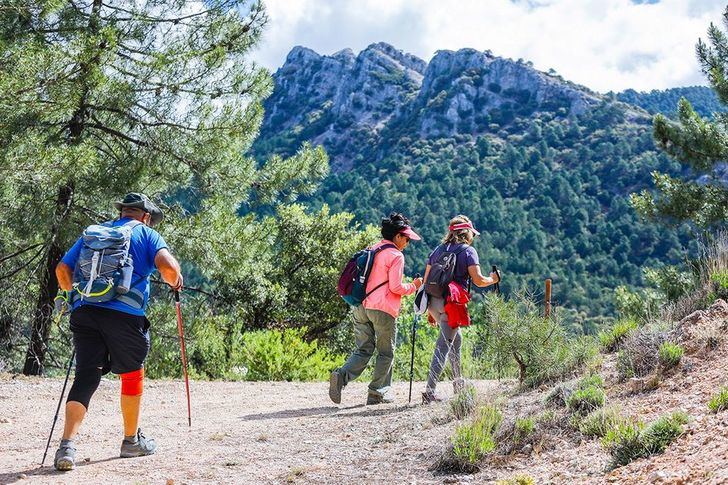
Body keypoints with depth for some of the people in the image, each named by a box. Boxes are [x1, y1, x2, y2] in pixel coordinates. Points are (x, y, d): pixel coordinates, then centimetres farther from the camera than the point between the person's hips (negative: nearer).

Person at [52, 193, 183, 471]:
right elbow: (168, 268, -8)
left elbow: (62, 269, 17)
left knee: (85, 377, 2)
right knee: (132, 375, 15)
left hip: (84, 312, 4)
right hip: (126, 314, -3)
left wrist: (76, 294, 33)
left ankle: (67, 445, -14)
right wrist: (175, 281, 13)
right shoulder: (146, 234, 9)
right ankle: (132, 441, 27)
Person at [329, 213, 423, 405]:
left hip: (361, 307, 7)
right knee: (386, 353, 8)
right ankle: (377, 393, 10)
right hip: (383, 309, -7)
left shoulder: (372, 250, 17)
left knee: (363, 350, 10)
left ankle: (341, 375, -13)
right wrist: (413, 286, 3)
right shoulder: (396, 256, -7)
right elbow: (395, 287, -12)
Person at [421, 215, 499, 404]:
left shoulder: (438, 250, 17)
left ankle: (458, 382, 35)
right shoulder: (468, 251, 0)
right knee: (443, 346, -6)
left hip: (433, 301, 7)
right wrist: (493, 279, 14)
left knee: (455, 338, 26)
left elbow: (426, 280, 16)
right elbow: (478, 280, -8)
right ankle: (429, 391, -13)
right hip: (451, 303, -7)